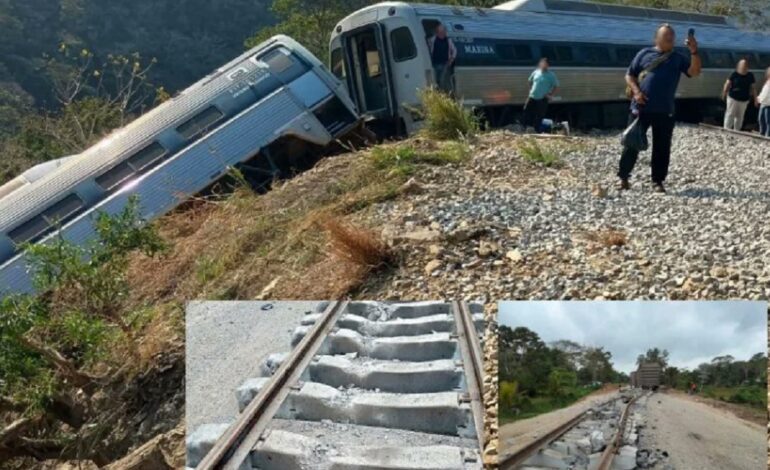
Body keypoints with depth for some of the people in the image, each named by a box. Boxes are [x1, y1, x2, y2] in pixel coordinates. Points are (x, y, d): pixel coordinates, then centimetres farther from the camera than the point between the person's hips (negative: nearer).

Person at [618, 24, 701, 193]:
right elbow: (629, 75, 7)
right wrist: (636, 91, -10)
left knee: (662, 147, 3)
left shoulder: (678, 58, 10)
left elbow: (695, 72, -3)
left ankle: (657, 181, 12)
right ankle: (623, 177, 13)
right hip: (641, 108, -2)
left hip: (665, 111, 2)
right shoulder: (644, 53, 6)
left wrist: (694, 51, -16)